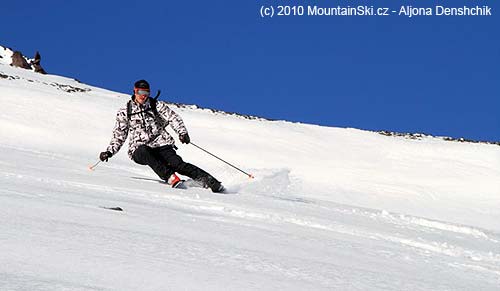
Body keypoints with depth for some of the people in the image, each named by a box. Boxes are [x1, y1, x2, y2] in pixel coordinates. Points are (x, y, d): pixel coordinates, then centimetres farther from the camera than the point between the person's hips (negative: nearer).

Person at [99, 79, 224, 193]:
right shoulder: (124, 113, 11)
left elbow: (173, 118, -1)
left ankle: (214, 184, -26)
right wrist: (109, 152, 3)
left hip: (161, 145, 0)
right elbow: (119, 136, 17)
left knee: (177, 163, -23)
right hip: (139, 150, 0)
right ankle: (170, 177, -44)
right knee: (144, 151, -37)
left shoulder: (156, 105, 8)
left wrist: (182, 132, -19)